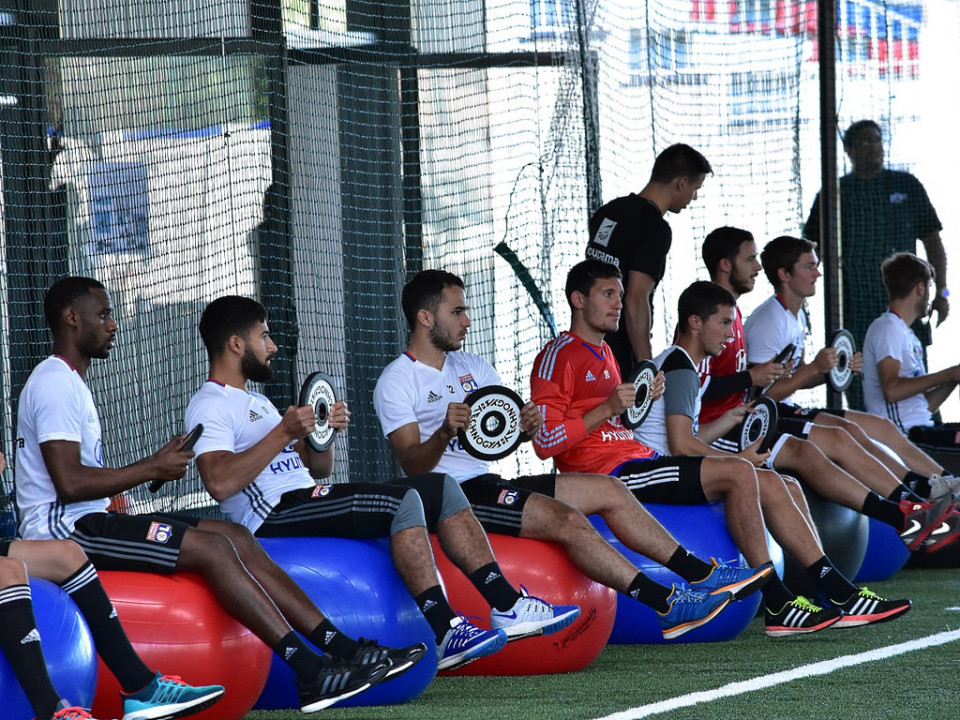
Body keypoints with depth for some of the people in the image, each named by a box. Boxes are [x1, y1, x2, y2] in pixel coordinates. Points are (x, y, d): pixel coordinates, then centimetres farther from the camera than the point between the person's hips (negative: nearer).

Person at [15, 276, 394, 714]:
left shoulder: (70, 382, 23)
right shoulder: (54, 385, -12)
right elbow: (69, 482, -22)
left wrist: (156, 463, 9)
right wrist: (151, 469, -13)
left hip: (90, 520, 10)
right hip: (63, 529, -10)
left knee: (235, 539, 0)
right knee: (211, 547, -21)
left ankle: (340, 647, -6)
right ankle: (310, 671, -26)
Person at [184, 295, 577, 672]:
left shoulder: (256, 403, 28)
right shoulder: (209, 407, -5)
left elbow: (317, 467, 27)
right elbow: (219, 482, -23)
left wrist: (325, 431, 5)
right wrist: (284, 433, -22)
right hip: (275, 519, -10)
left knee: (440, 487, 4)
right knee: (402, 501, -29)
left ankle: (507, 607, -1)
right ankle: (444, 635, -31)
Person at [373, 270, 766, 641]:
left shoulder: (471, 367, 18)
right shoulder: (397, 382, -7)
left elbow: (510, 429, 14)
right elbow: (412, 465, -17)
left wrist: (527, 425, -10)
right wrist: (445, 433, -36)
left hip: (490, 484, 9)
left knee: (607, 490, 2)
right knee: (566, 520, -26)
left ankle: (701, 575, 3)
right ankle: (668, 607, -28)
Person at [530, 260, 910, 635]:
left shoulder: (602, 353, 25)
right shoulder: (559, 355, -6)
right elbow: (545, 441, -16)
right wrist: (609, 409, -21)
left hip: (639, 461, 10)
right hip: (611, 474, -10)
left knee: (770, 483, 3)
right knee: (738, 474, -24)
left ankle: (841, 595, 1)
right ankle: (777, 606, -22)